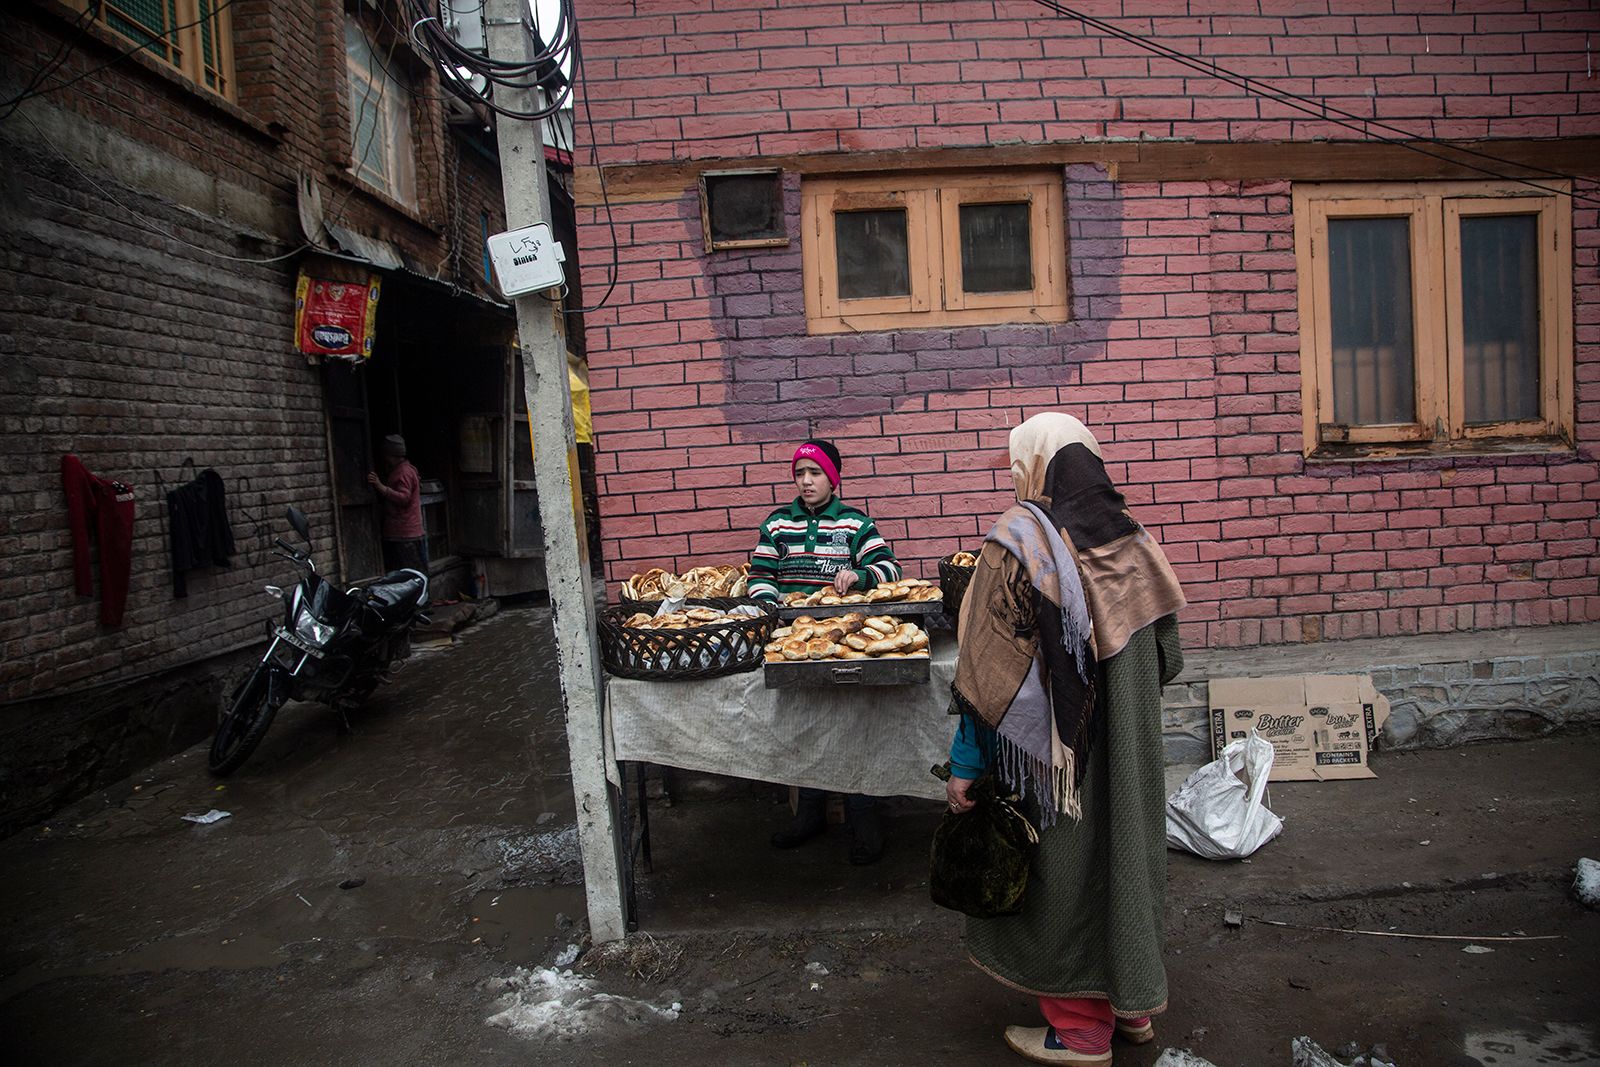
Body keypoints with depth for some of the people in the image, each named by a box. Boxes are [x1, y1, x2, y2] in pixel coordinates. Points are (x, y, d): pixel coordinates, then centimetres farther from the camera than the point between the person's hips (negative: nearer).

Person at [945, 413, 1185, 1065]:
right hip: (1128, 744, 6)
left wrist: (964, 764, -12)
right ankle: (1132, 1002, 37)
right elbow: (1164, 658, 9)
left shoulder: (1019, 539, -16)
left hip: (1051, 749, -6)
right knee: (1121, 852, 20)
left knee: (1061, 873, 9)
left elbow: (987, 668, -18)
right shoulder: (1133, 538, 2)